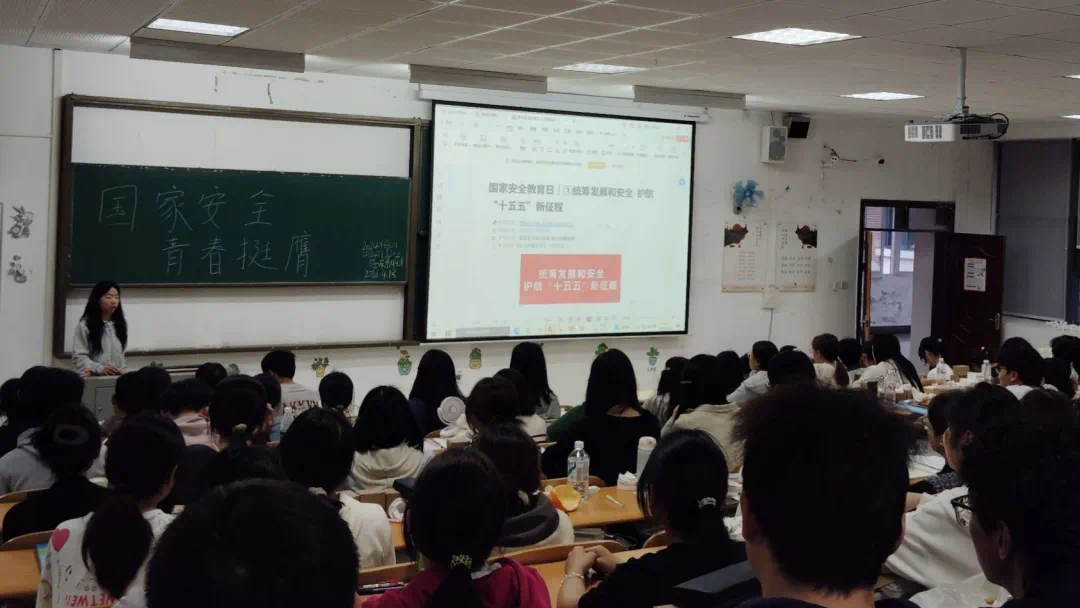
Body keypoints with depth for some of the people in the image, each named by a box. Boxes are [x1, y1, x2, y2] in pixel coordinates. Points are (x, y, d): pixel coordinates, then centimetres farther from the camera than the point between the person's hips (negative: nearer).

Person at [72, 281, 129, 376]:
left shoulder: (120, 324, 15)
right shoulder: (85, 325, 0)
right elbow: (78, 357, -6)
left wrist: (124, 371, 6)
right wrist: (100, 369, -18)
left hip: (117, 376, 3)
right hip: (94, 377, -3)